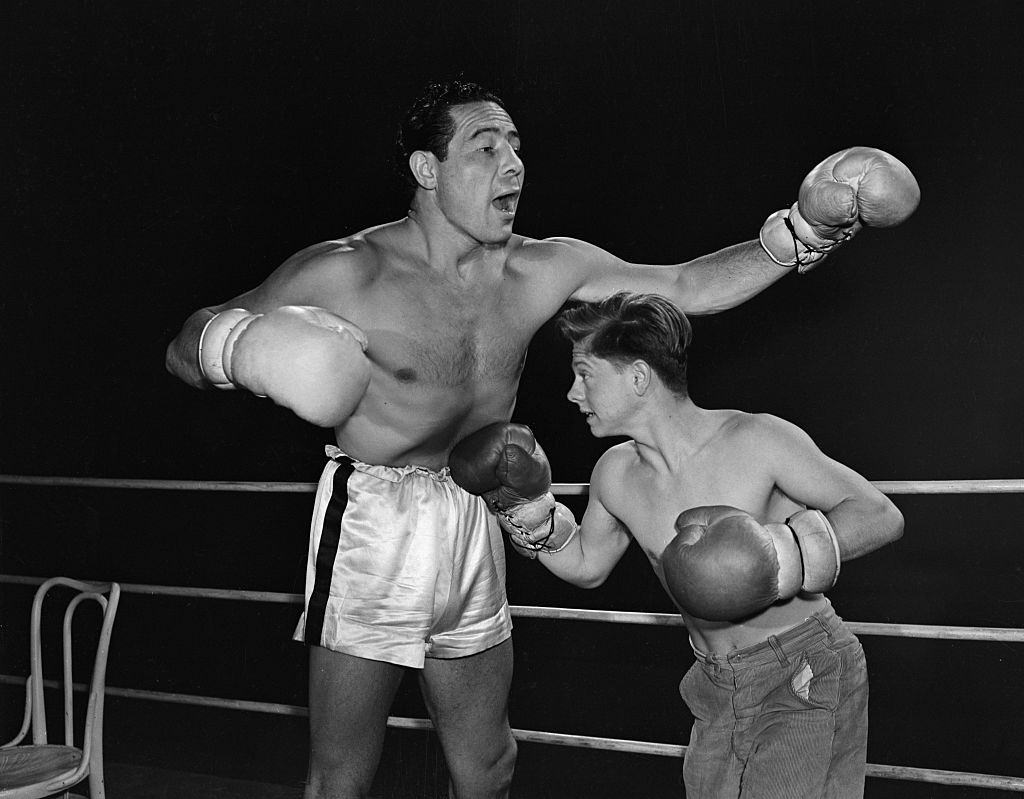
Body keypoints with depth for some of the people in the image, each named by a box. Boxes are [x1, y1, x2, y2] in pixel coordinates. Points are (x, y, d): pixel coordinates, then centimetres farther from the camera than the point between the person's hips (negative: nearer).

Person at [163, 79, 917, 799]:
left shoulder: (543, 270, 0)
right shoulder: (347, 273, -13)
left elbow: (686, 286, 6)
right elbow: (184, 345, -9)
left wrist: (808, 231, -4)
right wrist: (245, 349, -32)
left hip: (476, 525, 5)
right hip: (373, 525, -5)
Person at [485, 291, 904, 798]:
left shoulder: (757, 440, -17)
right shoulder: (615, 477, 0)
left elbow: (882, 517, -13)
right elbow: (586, 567, 18)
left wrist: (791, 554, -30)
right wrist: (534, 519, -1)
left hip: (807, 677, -5)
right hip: (718, 692, 6)